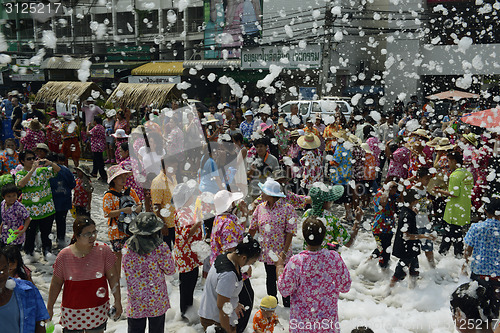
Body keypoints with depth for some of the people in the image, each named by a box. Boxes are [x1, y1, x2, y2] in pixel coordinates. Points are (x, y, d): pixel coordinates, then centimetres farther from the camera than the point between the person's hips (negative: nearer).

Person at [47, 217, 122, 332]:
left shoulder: (103, 250, -8)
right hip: (72, 312, 0)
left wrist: (117, 301, -1)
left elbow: (113, 277, -2)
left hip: (98, 309, 0)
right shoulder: (64, 255, -8)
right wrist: (49, 307, 6)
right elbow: (56, 283, 2)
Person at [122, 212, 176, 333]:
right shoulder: (161, 248, -19)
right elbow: (170, 270, -7)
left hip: (136, 300, 2)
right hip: (157, 300, -2)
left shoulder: (128, 248, -12)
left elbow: (127, 272, -4)